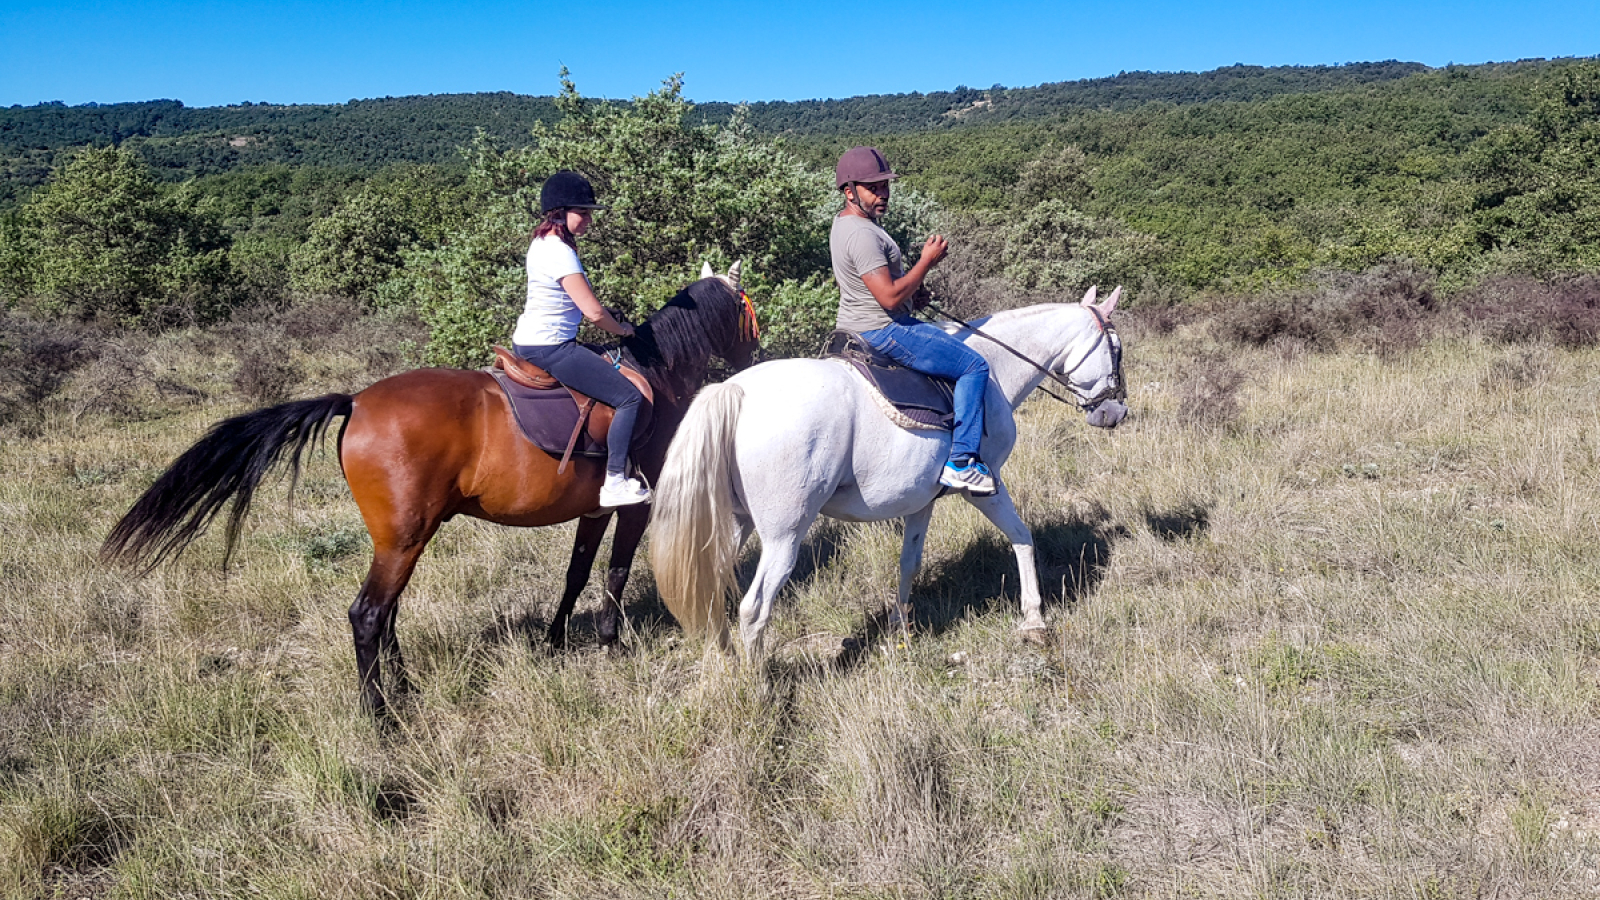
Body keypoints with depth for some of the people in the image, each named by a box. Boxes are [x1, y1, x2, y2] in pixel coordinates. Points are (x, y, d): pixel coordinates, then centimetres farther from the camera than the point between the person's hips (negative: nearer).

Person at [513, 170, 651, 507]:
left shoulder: (544, 241, 12)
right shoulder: (559, 251, -20)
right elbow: (593, 311, -22)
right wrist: (621, 329, -3)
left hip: (528, 341, 11)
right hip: (549, 349, -11)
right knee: (630, 397, -11)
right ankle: (615, 483, -11)